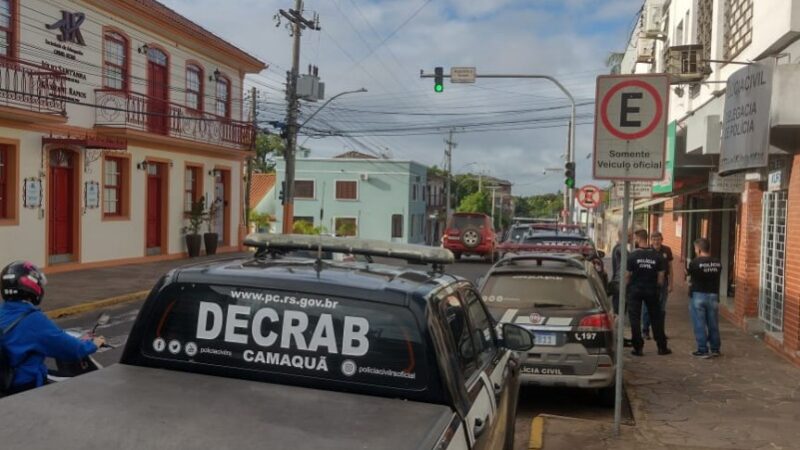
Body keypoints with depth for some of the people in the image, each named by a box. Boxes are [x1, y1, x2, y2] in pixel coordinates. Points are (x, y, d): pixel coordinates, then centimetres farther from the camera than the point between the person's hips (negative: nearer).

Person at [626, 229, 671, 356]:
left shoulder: (632, 256, -12)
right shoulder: (657, 256, -3)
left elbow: (627, 275, -9)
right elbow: (661, 276, 1)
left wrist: (626, 287, 6)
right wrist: (658, 287, 16)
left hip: (635, 290, -3)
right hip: (652, 290, 3)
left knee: (635, 318, 4)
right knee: (656, 318, 13)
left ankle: (638, 348, 3)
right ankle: (662, 347, 18)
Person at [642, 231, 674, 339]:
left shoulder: (667, 250, 1)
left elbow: (670, 267, 8)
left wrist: (670, 284, 5)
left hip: (663, 282, 2)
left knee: (662, 308, 6)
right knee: (647, 308, 2)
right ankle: (645, 331, 12)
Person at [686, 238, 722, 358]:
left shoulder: (695, 262, -14)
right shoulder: (717, 263, 0)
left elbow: (689, 277, -3)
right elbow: (716, 277, 3)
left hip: (698, 295, -4)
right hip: (713, 296, 4)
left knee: (700, 324, 3)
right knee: (713, 324, 13)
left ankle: (702, 350, 5)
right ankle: (715, 349, 22)